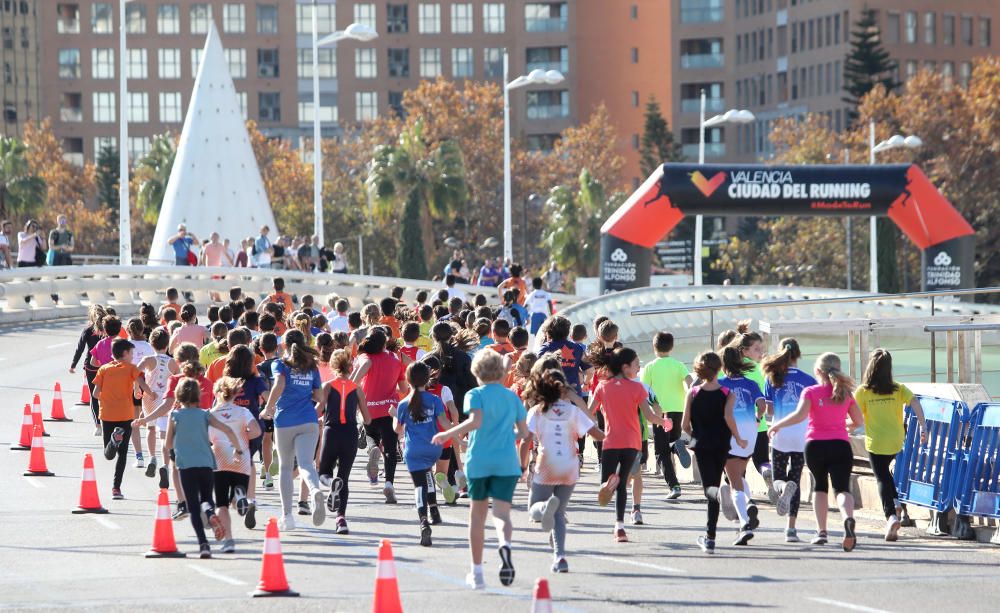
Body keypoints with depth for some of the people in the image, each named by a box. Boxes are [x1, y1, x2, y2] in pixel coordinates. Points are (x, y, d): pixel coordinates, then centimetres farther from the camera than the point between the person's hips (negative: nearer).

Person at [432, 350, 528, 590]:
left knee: (477, 514, 14)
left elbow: (475, 420, -19)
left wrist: (447, 434, -10)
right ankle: (505, 544, -43)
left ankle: (477, 573, 21)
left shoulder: (476, 395, -1)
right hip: (506, 462, 1)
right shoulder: (513, 397, 11)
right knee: (502, 512, -6)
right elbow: (524, 432, 11)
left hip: (478, 461, -1)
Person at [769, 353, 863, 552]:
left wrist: (778, 425, -3)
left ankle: (821, 531, 16)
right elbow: (859, 422, 13)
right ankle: (848, 518, -40)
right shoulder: (845, 393, 10)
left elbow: (800, 415, -15)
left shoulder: (811, 392, 1)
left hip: (815, 444, -1)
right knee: (841, 488, -8)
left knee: (820, 486, 21)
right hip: (840, 445, 1)